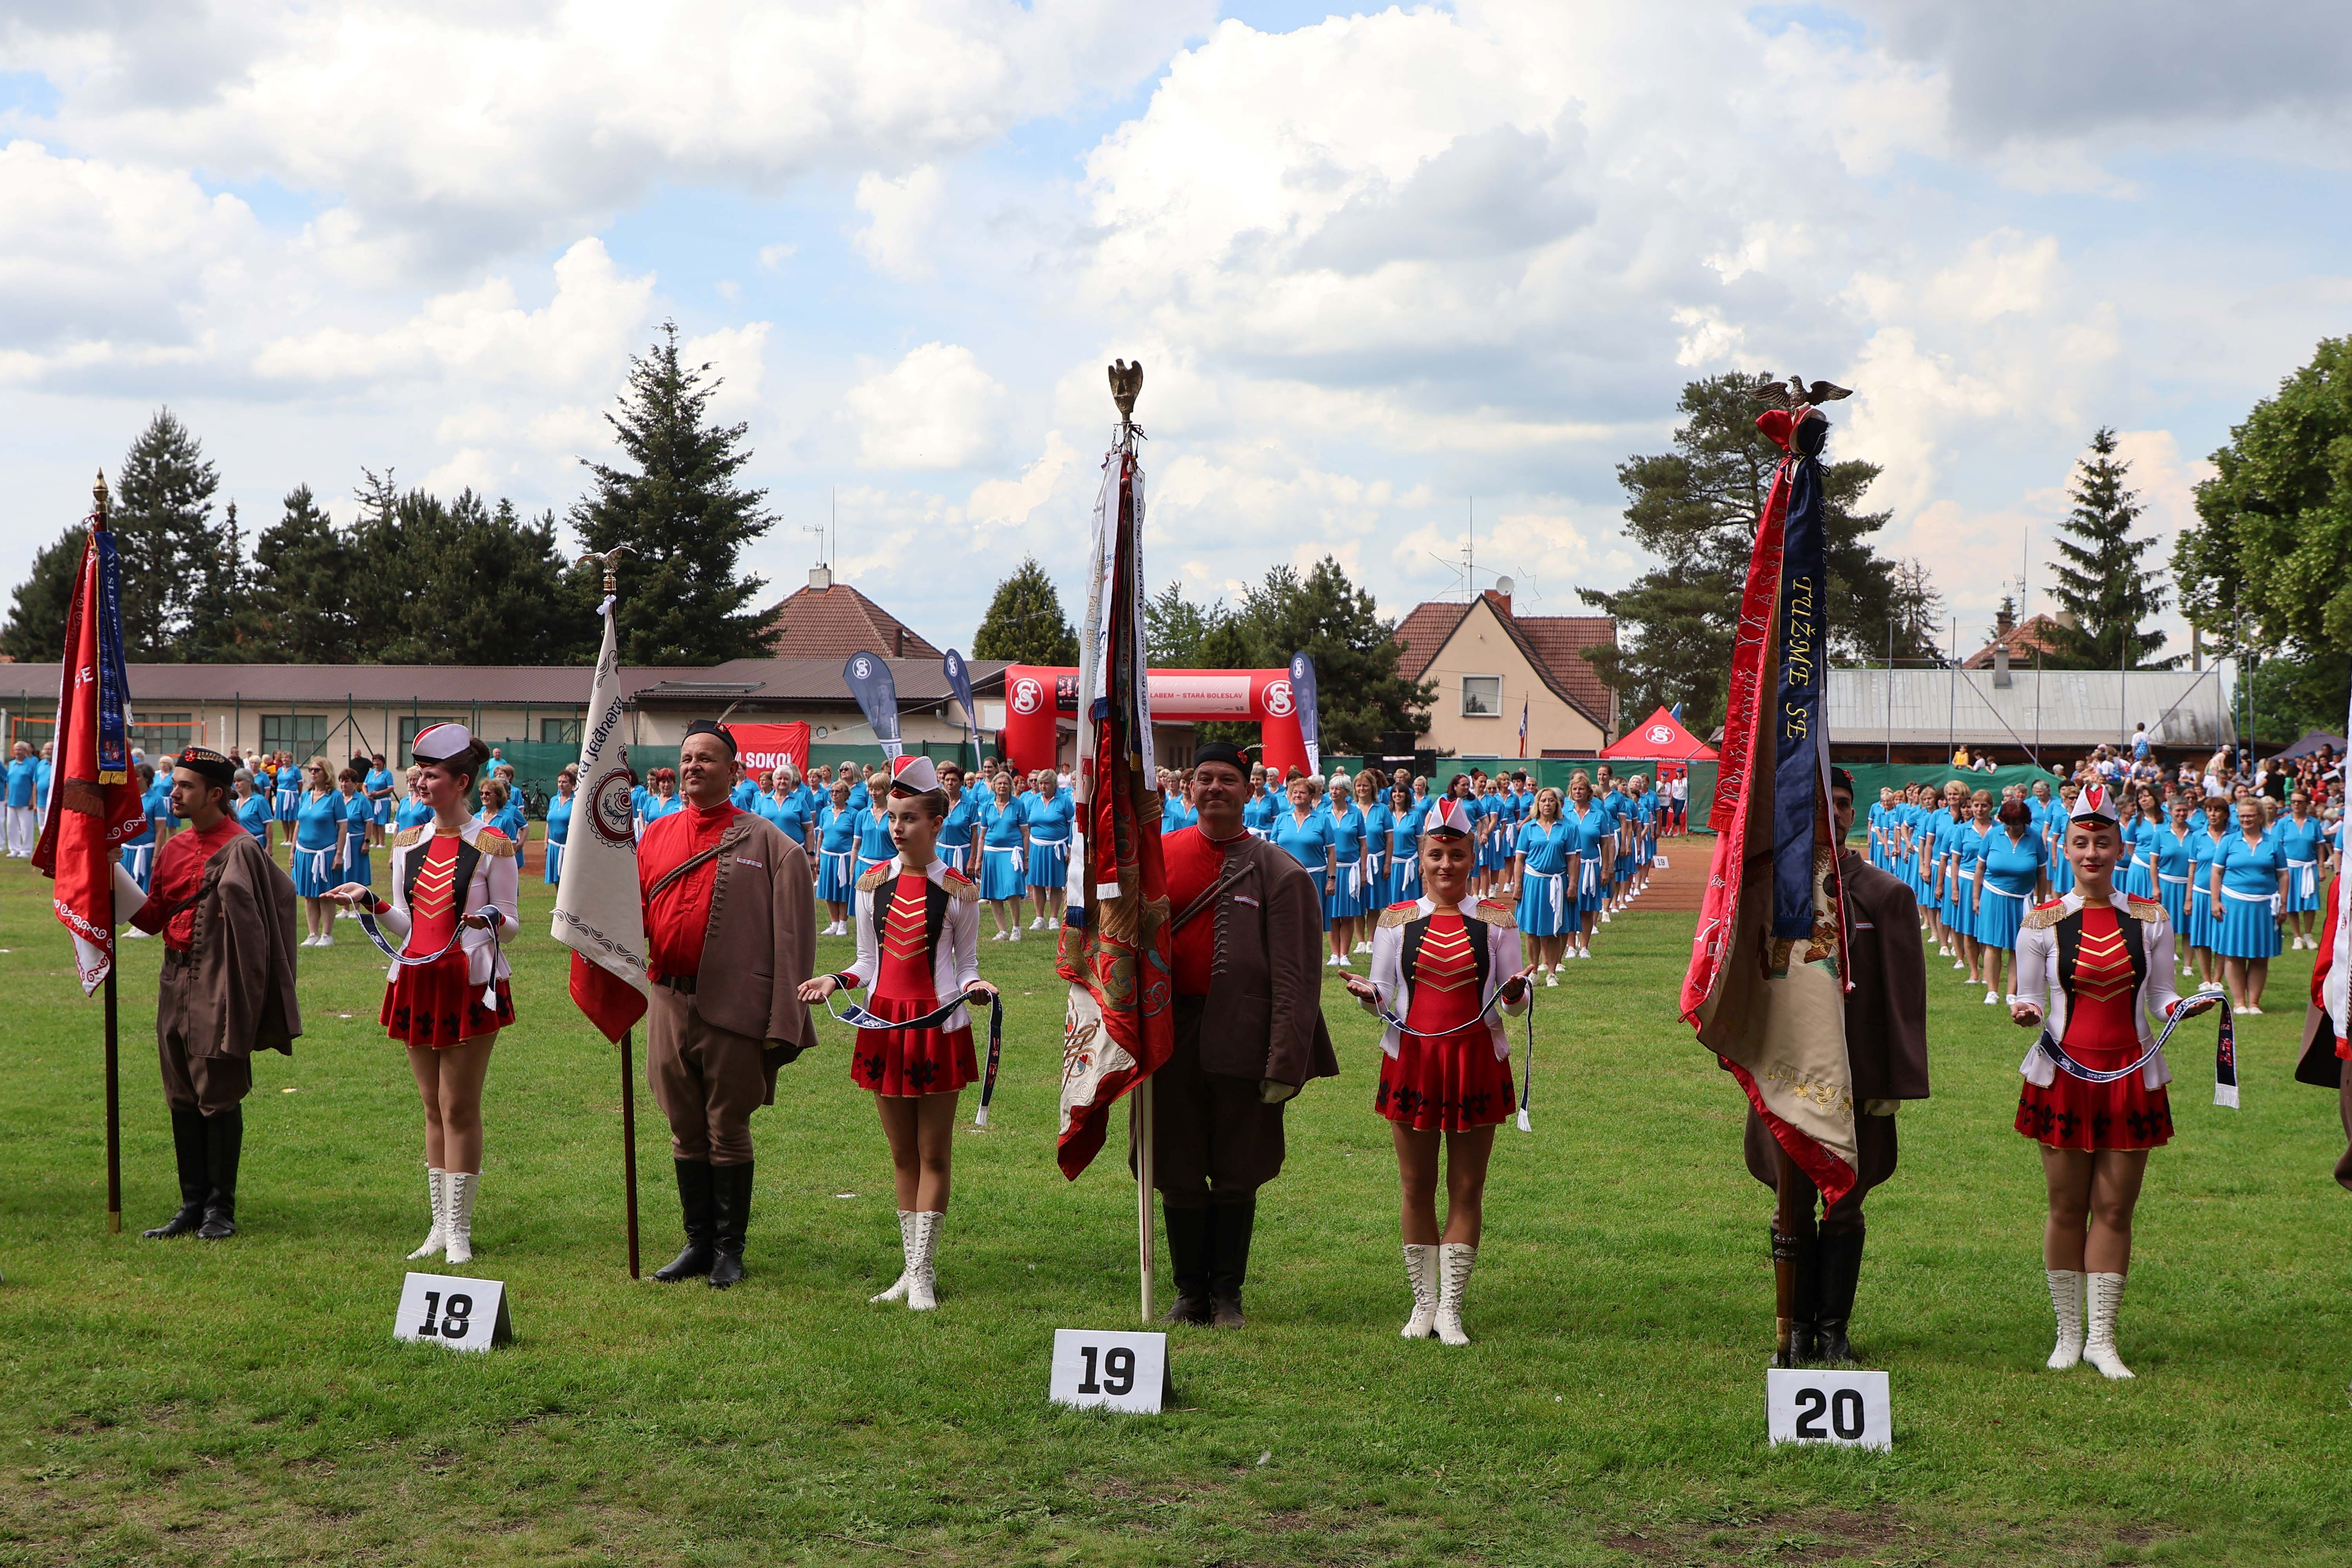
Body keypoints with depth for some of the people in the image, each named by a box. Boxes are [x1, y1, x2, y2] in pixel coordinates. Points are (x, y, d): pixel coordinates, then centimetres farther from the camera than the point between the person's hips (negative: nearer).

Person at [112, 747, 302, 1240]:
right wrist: (113, 876, 3)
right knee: (182, 1100, 11)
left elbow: (250, 927, -14)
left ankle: (221, 1208, 8)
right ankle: (193, 1204, 19)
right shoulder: (173, 849, 12)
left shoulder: (240, 849, -11)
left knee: (218, 1098, -1)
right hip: (176, 985, 8)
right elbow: (152, 918, 15)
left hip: (217, 988, -8)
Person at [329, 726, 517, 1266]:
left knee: (460, 1106, -4)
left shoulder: (492, 846, -5)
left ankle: (459, 1230, 2)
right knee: (434, 1108, 10)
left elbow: (510, 927, -2)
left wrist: (491, 920, -24)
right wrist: (369, 902, -3)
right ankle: (440, 1226, 15)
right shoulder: (407, 845, 11)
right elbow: (406, 924, 13)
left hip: (471, 984, -5)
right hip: (416, 981, 5)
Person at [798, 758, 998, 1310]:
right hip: (884, 1022, 4)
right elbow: (868, 963, 12)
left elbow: (966, 965, 3)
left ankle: (923, 1273, 4)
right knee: (901, 1151, 10)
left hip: (937, 1023, -4)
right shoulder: (873, 884, 6)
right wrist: (836, 981, -5)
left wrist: (975, 987, -18)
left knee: (934, 1152, 1)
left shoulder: (958, 890, -3)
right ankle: (911, 1268, 16)